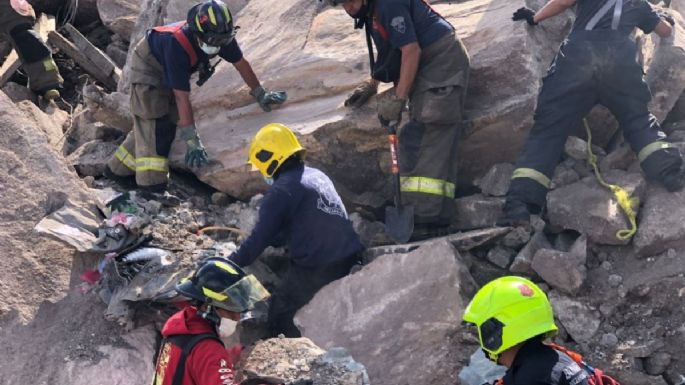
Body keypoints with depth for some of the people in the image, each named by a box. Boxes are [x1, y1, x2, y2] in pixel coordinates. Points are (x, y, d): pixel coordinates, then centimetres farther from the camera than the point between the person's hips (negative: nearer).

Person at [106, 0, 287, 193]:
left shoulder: (219, 36, -25)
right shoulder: (177, 45, -43)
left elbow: (240, 63, -6)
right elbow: (182, 97, -42)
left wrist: (261, 94, 2)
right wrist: (192, 141, -41)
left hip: (171, 71, 7)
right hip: (148, 66, -7)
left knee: (169, 121, 8)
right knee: (154, 122, -17)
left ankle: (119, 169, 17)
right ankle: (152, 183, -19)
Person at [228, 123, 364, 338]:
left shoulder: (282, 190, -11)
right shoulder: (317, 175, 14)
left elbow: (261, 238, -11)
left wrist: (230, 264, 0)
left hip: (316, 270, -8)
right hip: (348, 263, 8)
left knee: (280, 320, 7)